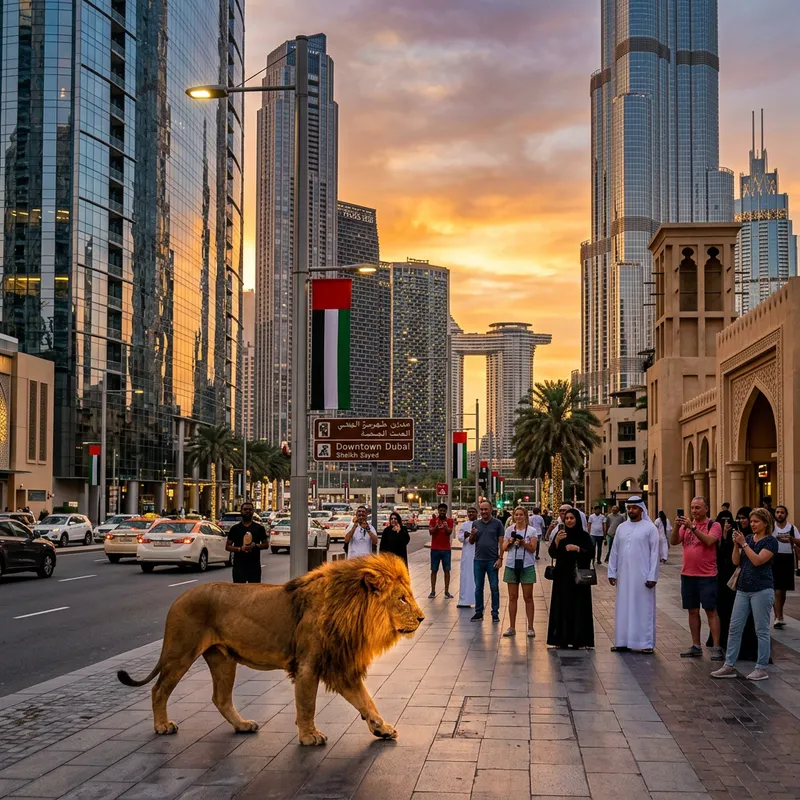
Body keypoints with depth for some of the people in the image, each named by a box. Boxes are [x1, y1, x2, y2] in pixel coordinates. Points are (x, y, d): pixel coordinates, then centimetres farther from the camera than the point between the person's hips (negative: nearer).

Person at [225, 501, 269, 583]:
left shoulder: (259, 527, 7)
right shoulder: (235, 528, 4)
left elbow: (266, 544, 8)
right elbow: (227, 546, 3)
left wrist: (256, 546, -12)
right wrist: (240, 549, -15)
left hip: (254, 564, 1)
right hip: (239, 564, -1)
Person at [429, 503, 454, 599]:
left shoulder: (450, 521, 2)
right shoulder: (433, 520, 2)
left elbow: (450, 532, -13)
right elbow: (431, 532, -12)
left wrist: (446, 527, -36)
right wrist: (436, 526, -33)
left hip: (446, 549, 0)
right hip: (435, 549, 0)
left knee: (447, 570, 1)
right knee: (434, 570, 3)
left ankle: (447, 591, 4)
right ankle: (433, 591, 7)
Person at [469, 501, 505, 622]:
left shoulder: (497, 523, -1)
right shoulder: (475, 524, 9)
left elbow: (501, 542, -3)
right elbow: (471, 542, 12)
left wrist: (500, 558, -10)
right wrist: (472, 535, -10)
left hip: (492, 560, -3)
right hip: (478, 560, 3)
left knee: (494, 588, 3)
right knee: (478, 588, 8)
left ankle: (495, 613, 10)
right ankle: (478, 612, 17)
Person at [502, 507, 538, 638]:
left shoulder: (531, 530, 2)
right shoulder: (509, 529, 9)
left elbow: (533, 549, -5)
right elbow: (504, 548, 7)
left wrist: (523, 543, -21)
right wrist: (510, 542, -13)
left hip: (527, 566, -2)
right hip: (511, 565, 2)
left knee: (528, 597, -1)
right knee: (512, 597, 5)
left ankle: (530, 627, 4)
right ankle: (512, 627, 11)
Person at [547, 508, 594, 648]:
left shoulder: (584, 536, 1)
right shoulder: (560, 534, 5)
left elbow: (591, 553, -5)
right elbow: (552, 554, -3)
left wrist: (577, 548, -19)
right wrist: (557, 541, -19)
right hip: (562, 576, 1)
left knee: (579, 606, -2)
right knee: (562, 607, 1)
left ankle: (579, 639, 2)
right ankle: (561, 638, 5)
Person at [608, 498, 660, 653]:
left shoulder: (650, 528, -3)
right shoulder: (621, 528, 10)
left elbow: (654, 553, -6)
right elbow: (614, 552, 11)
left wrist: (652, 576, -11)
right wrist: (612, 573, 6)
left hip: (642, 576, -4)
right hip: (623, 576, 4)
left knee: (643, 608, 0)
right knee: (623, 608, 6)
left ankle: (646, 643, 5)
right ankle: (623, 642, 12)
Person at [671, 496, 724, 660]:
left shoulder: (713, 525, -4)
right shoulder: (686, 525, 10)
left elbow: (709, 541, -22)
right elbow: (673, 541, -1)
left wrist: (692, 527, -27)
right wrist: (677, 526, -17)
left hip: (707, 576, -5)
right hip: (687, 575, 5)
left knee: (711, 611, -3)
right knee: (692, 611, 9)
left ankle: (716, 648, -1)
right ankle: (696, 647, 16)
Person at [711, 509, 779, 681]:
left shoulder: (771, 541, -6)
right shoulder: (748, 538, 12)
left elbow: (757, 560, -18)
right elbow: (736, 561, 7)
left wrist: (744, 544, -17)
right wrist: (736, 544, -7)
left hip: (761, 590, -7)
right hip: (743, 589, 7)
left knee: (761, 630, 1)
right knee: (734, 628, 6)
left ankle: (762, 668, 9)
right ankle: (729, 666, 11)